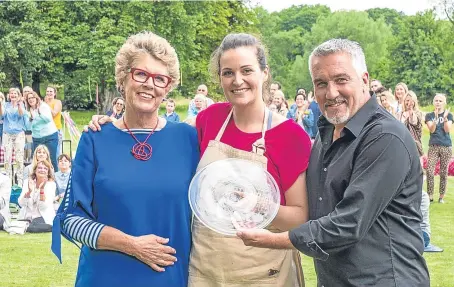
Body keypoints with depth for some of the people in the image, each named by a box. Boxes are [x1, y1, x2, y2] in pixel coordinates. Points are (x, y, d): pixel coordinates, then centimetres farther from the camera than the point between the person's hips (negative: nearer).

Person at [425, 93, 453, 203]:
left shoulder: (449, 115, 6)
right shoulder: (429, 115, 7)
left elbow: (447, 130, -6)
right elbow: (431, 129, -7)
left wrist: (445, 118, -19)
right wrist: (436, 117, -20)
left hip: (446, 147, 0)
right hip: (433, 146, 0)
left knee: (443, 172, 2)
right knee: (429, 171, -9)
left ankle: (442, 196, 9)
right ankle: (430, 196, -3)